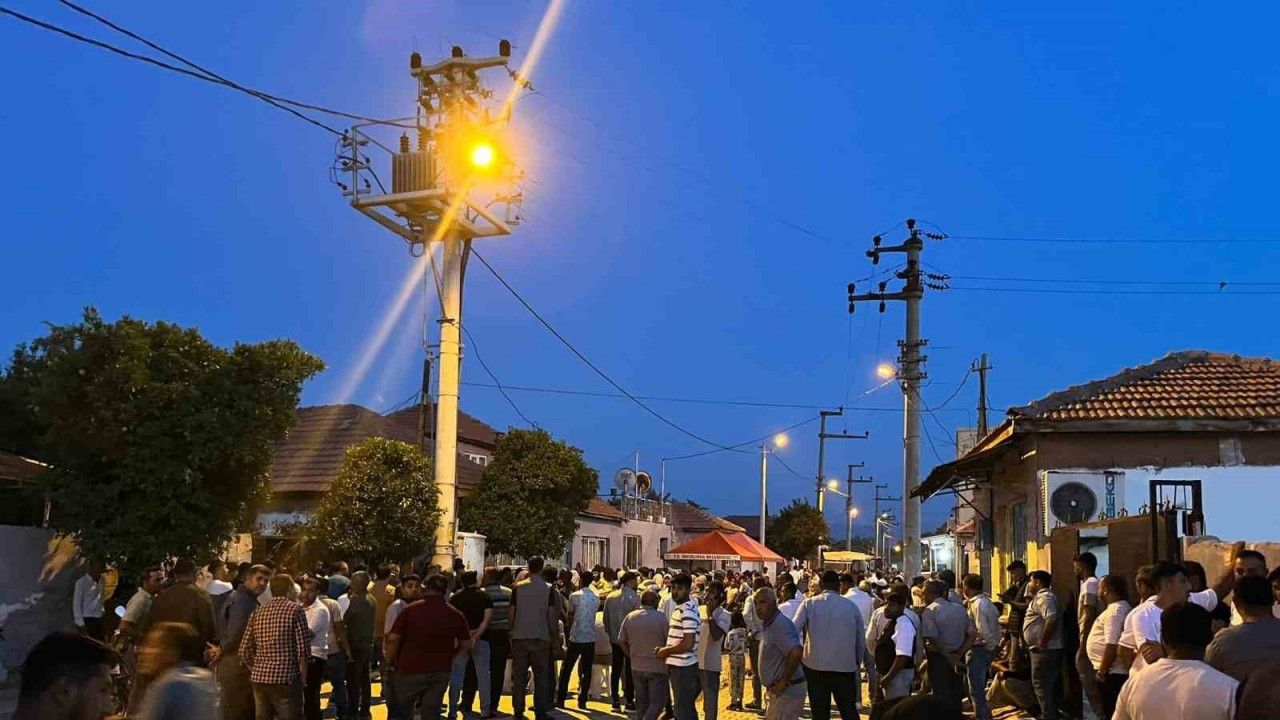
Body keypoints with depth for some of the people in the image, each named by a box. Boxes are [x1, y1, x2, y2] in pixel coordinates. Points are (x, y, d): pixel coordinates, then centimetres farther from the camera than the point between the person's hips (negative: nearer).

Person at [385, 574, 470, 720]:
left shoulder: (410, 610, -9)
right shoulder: (455, 614, -1)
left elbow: (393, 638, -11)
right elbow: (465, 643, 6)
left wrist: (389, 661, 4)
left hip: (411, 669, -2)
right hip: (441, 671, 2)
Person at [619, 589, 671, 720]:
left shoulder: (629, 617, 0)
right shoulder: (661, 618, -13)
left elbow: (621, 641, 6)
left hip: (637, 667, 5)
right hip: (657, 667, -5)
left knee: (642, 703, 17)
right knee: (657, 702, 1)